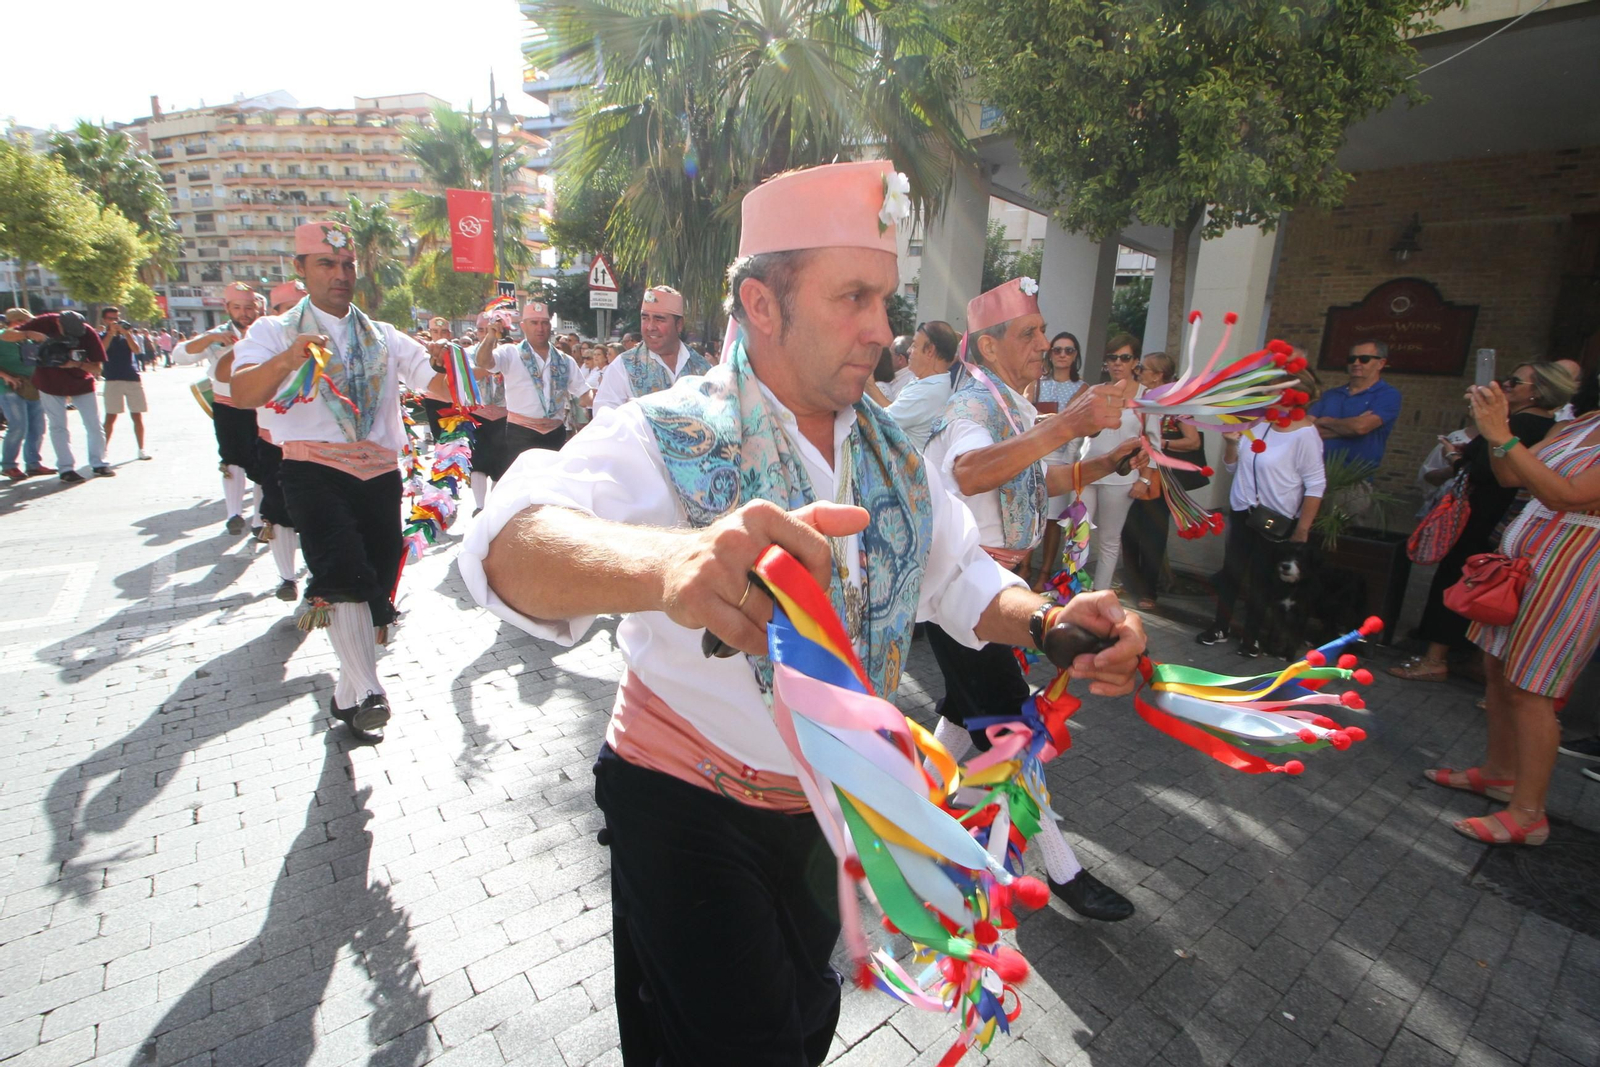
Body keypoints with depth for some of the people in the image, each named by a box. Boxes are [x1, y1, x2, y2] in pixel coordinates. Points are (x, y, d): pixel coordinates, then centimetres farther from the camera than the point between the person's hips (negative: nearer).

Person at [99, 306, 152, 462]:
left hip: (133, 378, 1)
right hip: (113, 380, -1)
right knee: (111, 416, -4)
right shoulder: (102, 336, 9)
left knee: (137, 415, 3)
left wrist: (125, 331, -13)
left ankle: (141, 449, 9)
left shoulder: (128, 334, 14)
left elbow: (136, 349, -5)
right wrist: (111, 332, -12)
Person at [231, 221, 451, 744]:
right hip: (314, 469, -3)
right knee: (344, 574, -26)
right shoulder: (274, 331, 10)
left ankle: (347, 695, 23)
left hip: (380, 472, 4)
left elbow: (445, 387, 9)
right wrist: (288, 359, -28)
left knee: (378, 586, 6)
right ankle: (367, 692, -20)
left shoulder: (384, 338, 19)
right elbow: (243, 393, -10)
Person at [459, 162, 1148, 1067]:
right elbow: (511, 544, -38)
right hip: (688, 803, -5)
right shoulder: (671, 437, -22)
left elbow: (960, 575, 0)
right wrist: (668, 563, -60)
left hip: (832, 806, 6)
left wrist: (1050, 621, -21)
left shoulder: (893, 452, -1)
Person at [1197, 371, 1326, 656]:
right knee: (1230, 571, 11)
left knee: (1261, 579, 6)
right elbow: (1233, 468, 12)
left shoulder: (1305, 434, -14)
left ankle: (1251, 636, 21)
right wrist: (1231, 442, -6)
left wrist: (1302, 529, -16)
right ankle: (1220, 627, 25)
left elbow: (1316, 485, -15)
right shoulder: (1259, 423, 2)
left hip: (1276, 520, -5)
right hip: (1242, 513, 5)